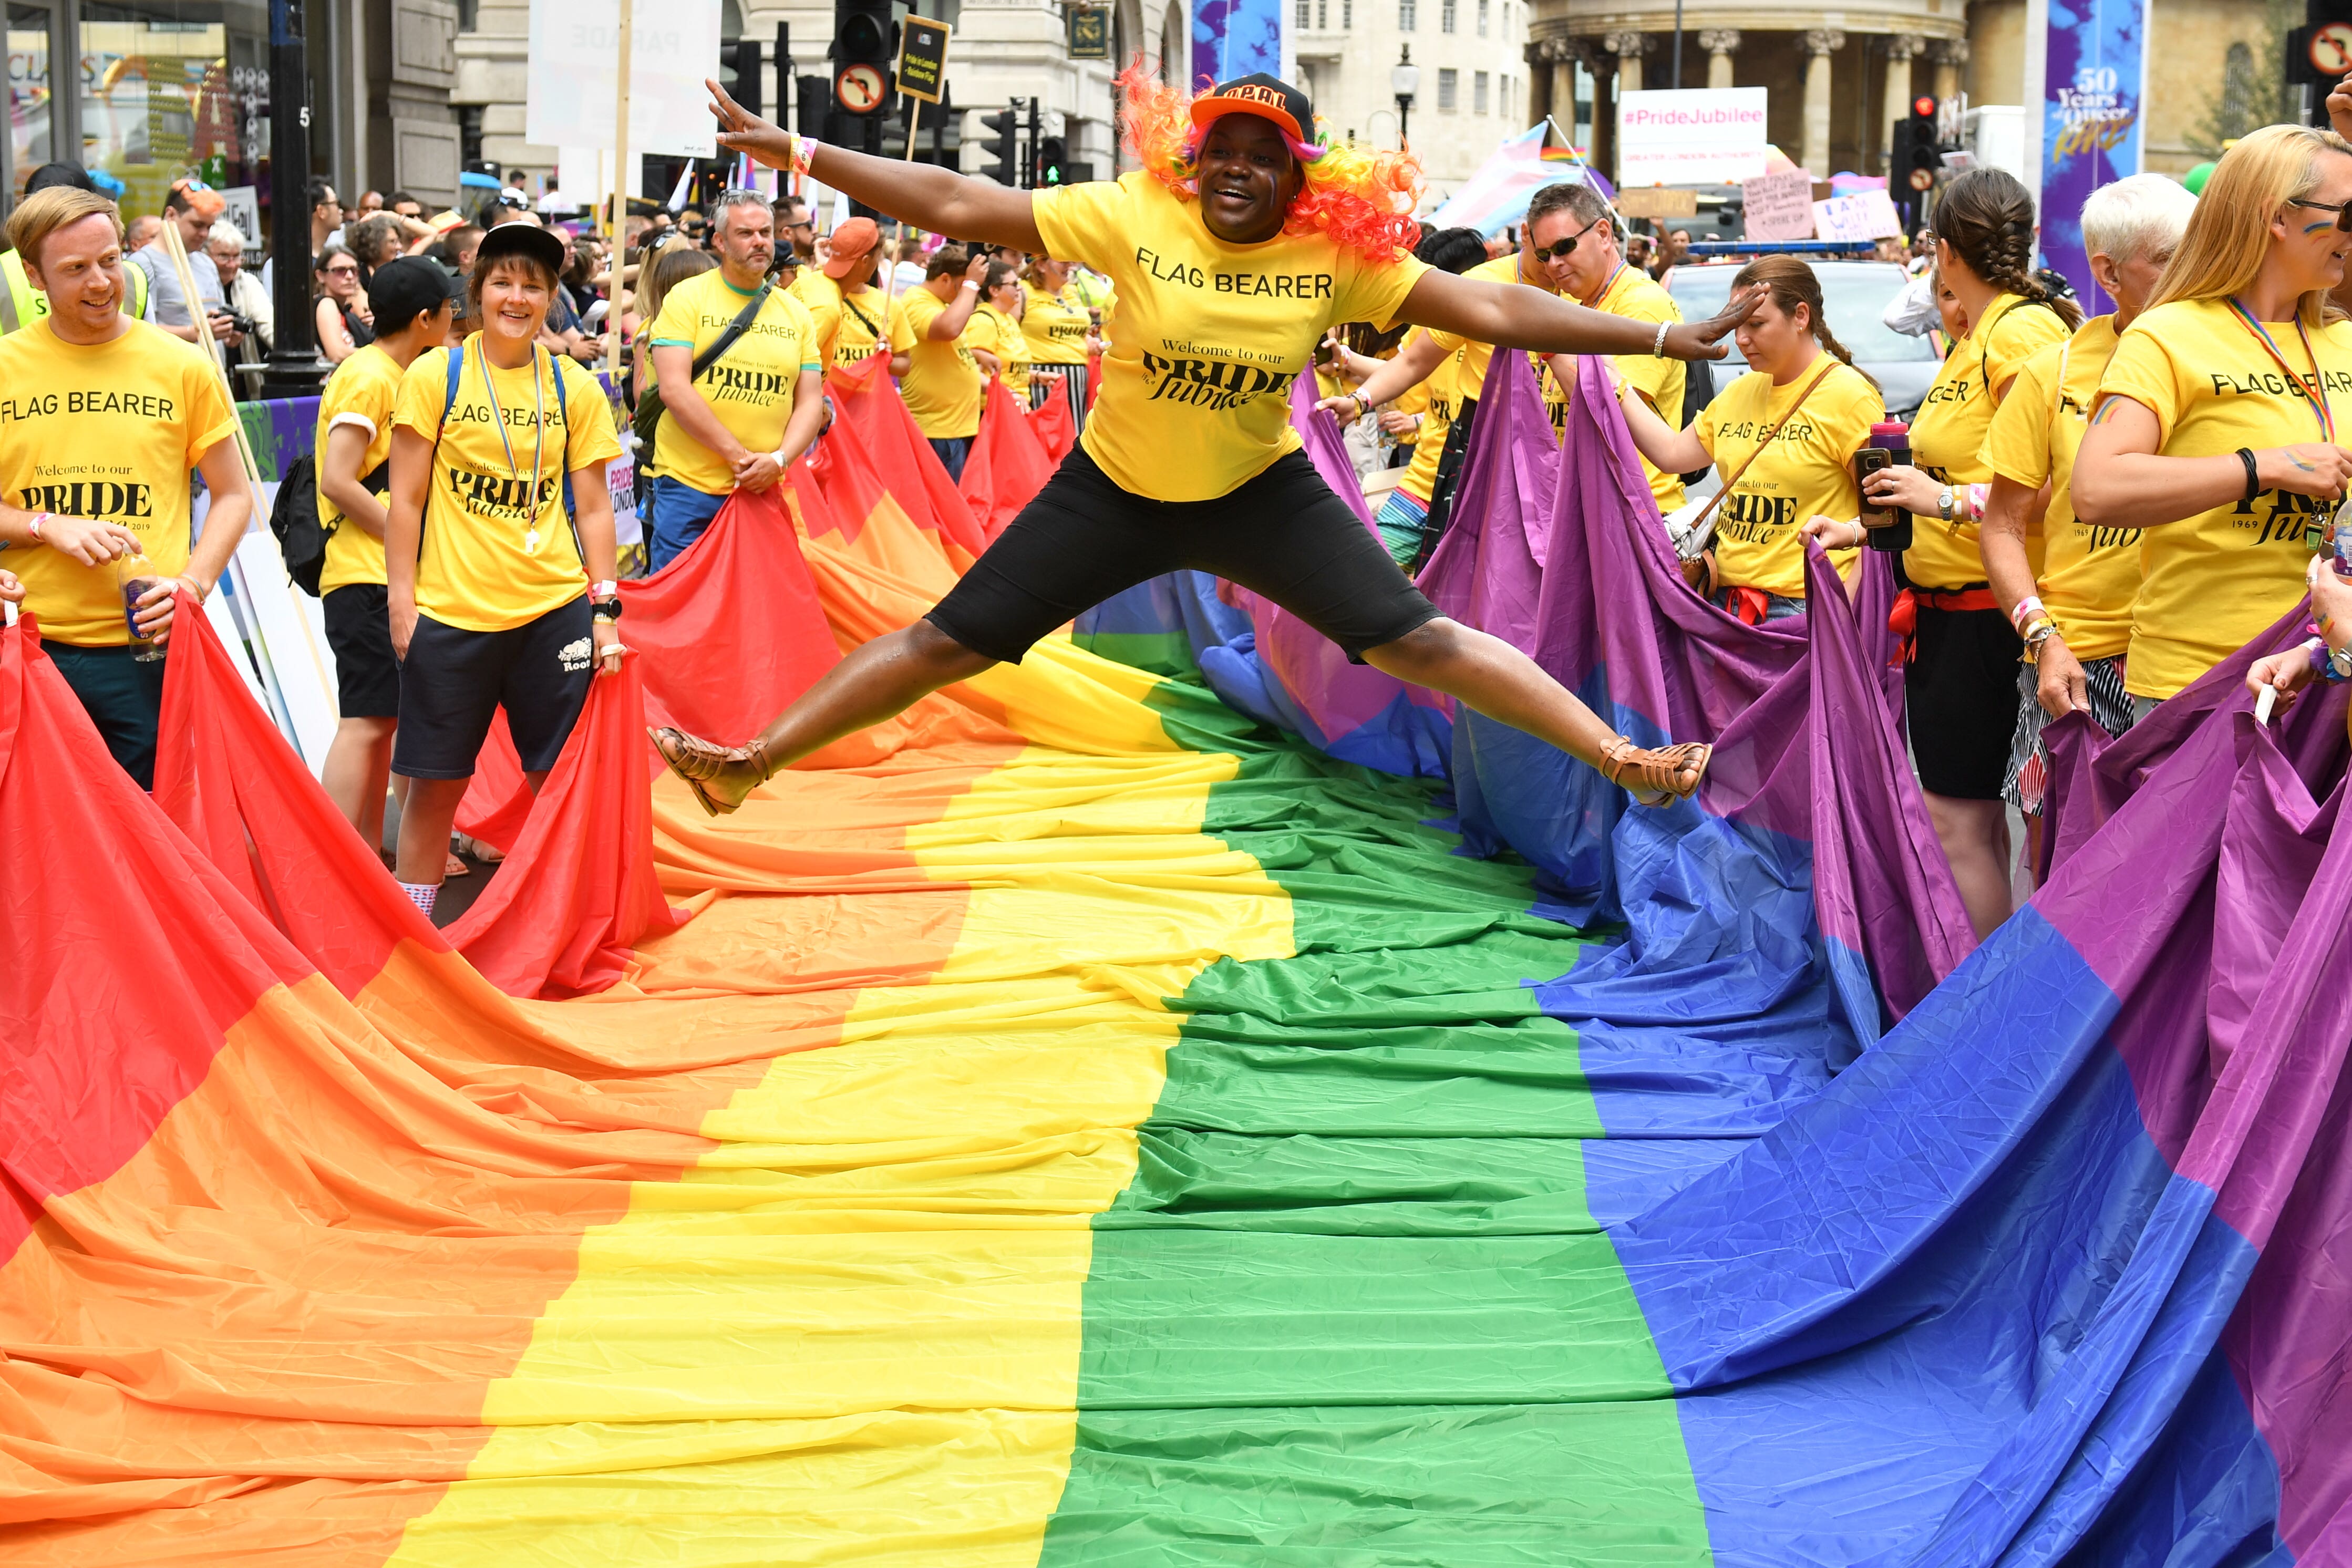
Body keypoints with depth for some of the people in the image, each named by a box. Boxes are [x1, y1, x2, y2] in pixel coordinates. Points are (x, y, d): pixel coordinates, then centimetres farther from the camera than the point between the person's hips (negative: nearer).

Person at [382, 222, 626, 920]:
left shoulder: (576, 387, 5)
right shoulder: (434, 375, -1)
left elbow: (593, 507, 8)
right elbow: (406, 500, 0)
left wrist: (604, 607, 1)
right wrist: (401, 601, -4)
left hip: (553, 610, 2)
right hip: (450, 612, -2)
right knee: (435, 784, 4)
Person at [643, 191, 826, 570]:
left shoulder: (796, 313, 11)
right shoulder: (687, 298, -1)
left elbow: (811, 401, 9)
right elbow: (674, 389, -11)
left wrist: (779, 460, -11)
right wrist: (738, 456, -15)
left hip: (764, 492, 3)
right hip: (689, 486, -3)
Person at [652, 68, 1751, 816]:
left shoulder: (1340, 256, -15)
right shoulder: (1137, 217, -18)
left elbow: (1492, 309, -15)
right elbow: (955, 205, -18)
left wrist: (1667, 338, -20)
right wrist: (798, 155, -23)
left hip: (1261, 492, 0)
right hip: (1115, 489, 0)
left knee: (1419, 641, -9)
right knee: (948, 643, 0)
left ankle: (1621, 756, -3)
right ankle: (752, 763, 10)